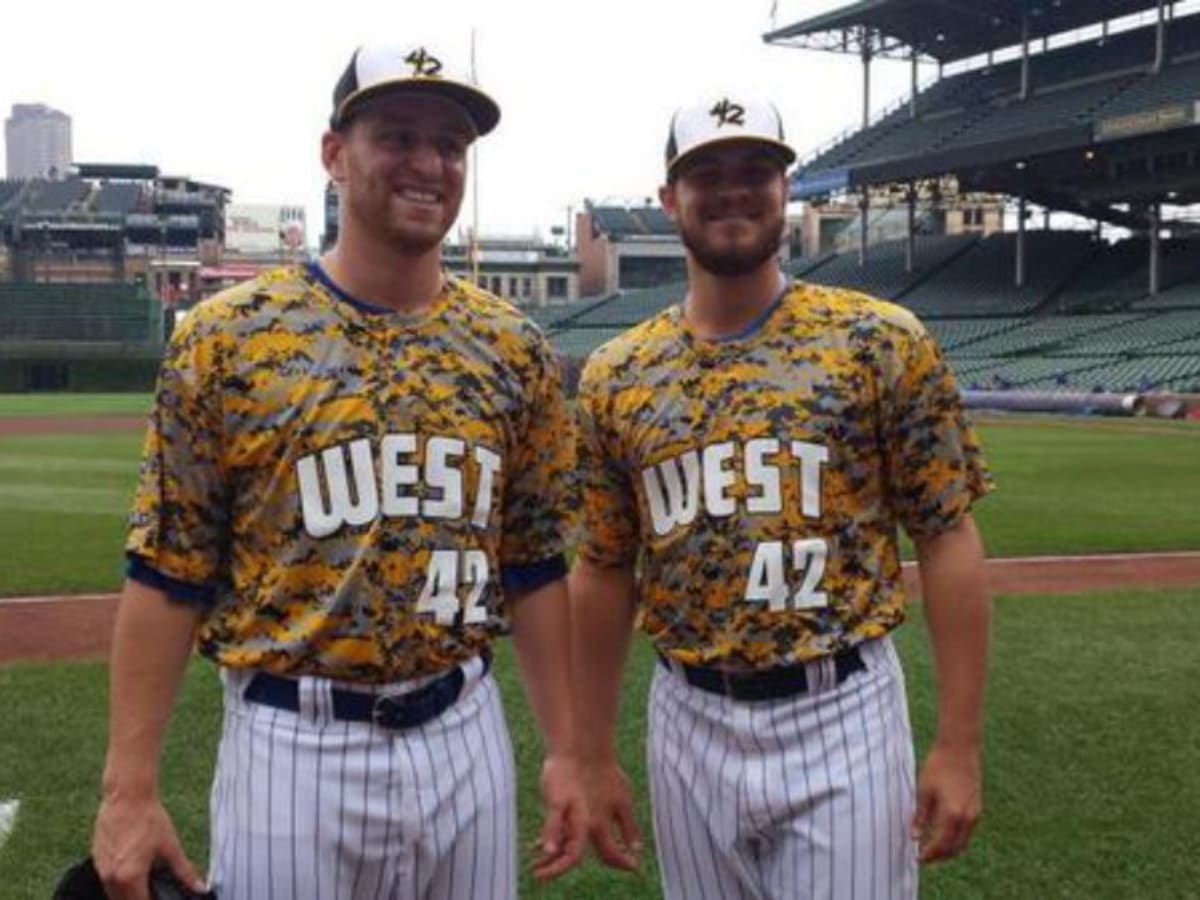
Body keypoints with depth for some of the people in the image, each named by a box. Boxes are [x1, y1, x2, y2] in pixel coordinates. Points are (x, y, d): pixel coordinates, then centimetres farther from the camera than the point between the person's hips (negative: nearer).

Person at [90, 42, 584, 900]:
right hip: (294, 745, -3)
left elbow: (533, 564, 8)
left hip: (465, 738, 3)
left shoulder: (513, 347, 3)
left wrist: (564, 752, 6)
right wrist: (131, 790, -8)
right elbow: (168, 575, -5)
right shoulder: (228, 337, -6)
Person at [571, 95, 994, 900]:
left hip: (842, 719, -2)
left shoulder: (881, 344, -5)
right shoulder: (616, 376, 3)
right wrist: (595, 758, 8)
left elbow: (949, 539, -5)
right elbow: (604, 572, 8)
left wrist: (959, 745, -8)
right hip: (690, 727, 3)